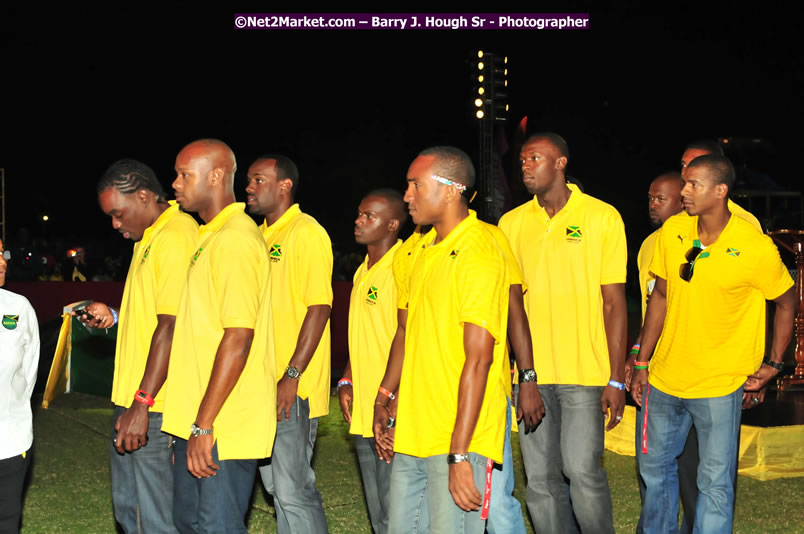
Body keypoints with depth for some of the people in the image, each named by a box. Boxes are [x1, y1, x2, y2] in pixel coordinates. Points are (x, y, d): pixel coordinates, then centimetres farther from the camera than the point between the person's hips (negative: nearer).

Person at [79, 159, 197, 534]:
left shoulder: (175, 238, -17)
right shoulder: (148, 238, 17)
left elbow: (172, 324, -23)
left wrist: (142, 403, -25)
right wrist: (113, 316, 9)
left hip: (155, 405, -11)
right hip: (131, 396, 11)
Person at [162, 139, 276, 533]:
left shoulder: (235, 239, -16)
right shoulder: (209, 237, 16)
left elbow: (238, 337, -22)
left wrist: (204, 424, -22)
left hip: (225, 425, -10)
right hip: (195, 420, 10)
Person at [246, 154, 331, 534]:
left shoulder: (307, 233, -11)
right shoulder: (260, 236, 15)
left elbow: (319, 308, -17)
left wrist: (292, 376, -21)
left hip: (293, 388, -9)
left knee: (293, 488, -7)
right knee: (275, 484, 14)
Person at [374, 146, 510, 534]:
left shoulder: (478, 254, -15)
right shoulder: (423, 250, 13)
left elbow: (478, 360, -20)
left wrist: (459, 455, -22)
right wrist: (384, 398, 21)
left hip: (456, 441, -8)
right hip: (412, 436, 8)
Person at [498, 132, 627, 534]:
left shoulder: (602, 217, 0)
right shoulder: (511, 223, 8)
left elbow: (614, 302, -1)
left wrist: (616, 379, -6)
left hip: (585, 372, -3)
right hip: (531, 373, 3)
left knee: (583, 471, -7)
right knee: (540, 479, 7)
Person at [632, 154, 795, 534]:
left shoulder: (756, 248, -15)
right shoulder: (671, 232, -3)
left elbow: (786, 303, 0)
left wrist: (773, 363, -2)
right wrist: (642, 364, 9)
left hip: (719, 386, -4)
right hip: (665, 378, 5)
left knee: (715, 483, 2)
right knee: (654, 466, 17)